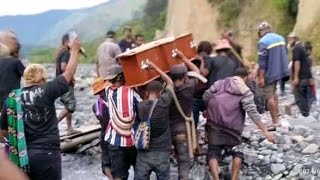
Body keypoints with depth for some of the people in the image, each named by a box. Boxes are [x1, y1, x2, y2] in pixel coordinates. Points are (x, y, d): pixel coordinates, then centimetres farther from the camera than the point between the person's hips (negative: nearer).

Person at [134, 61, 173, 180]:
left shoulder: (140, 106, -6)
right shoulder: (164, 103, -7)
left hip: (144, 153, 1)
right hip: (162, 153, -1)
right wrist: (154, 67, 12)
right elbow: (170, 83, 7)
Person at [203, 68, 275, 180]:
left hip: (214, 125, 2)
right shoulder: (245, 92, -1)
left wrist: (211, 110, 27)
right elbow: (252, 112, -11)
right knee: (237, 153, 18)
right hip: (232, 128, -1)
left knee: (213, 153, 6)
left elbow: (205, 98, 6)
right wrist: (265, 131, -11)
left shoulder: (219, 83, 7)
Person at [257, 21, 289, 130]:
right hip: (280, 71, 8)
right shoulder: (280, 38, 9)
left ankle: (275, 122, -3)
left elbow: (262, 61, -19)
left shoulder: (263, 42, -15)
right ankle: (277, 114, 25)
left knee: (269, 96, -3)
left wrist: (261, 77, -18)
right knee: (273, 92, 24)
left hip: (270, 73, -8)